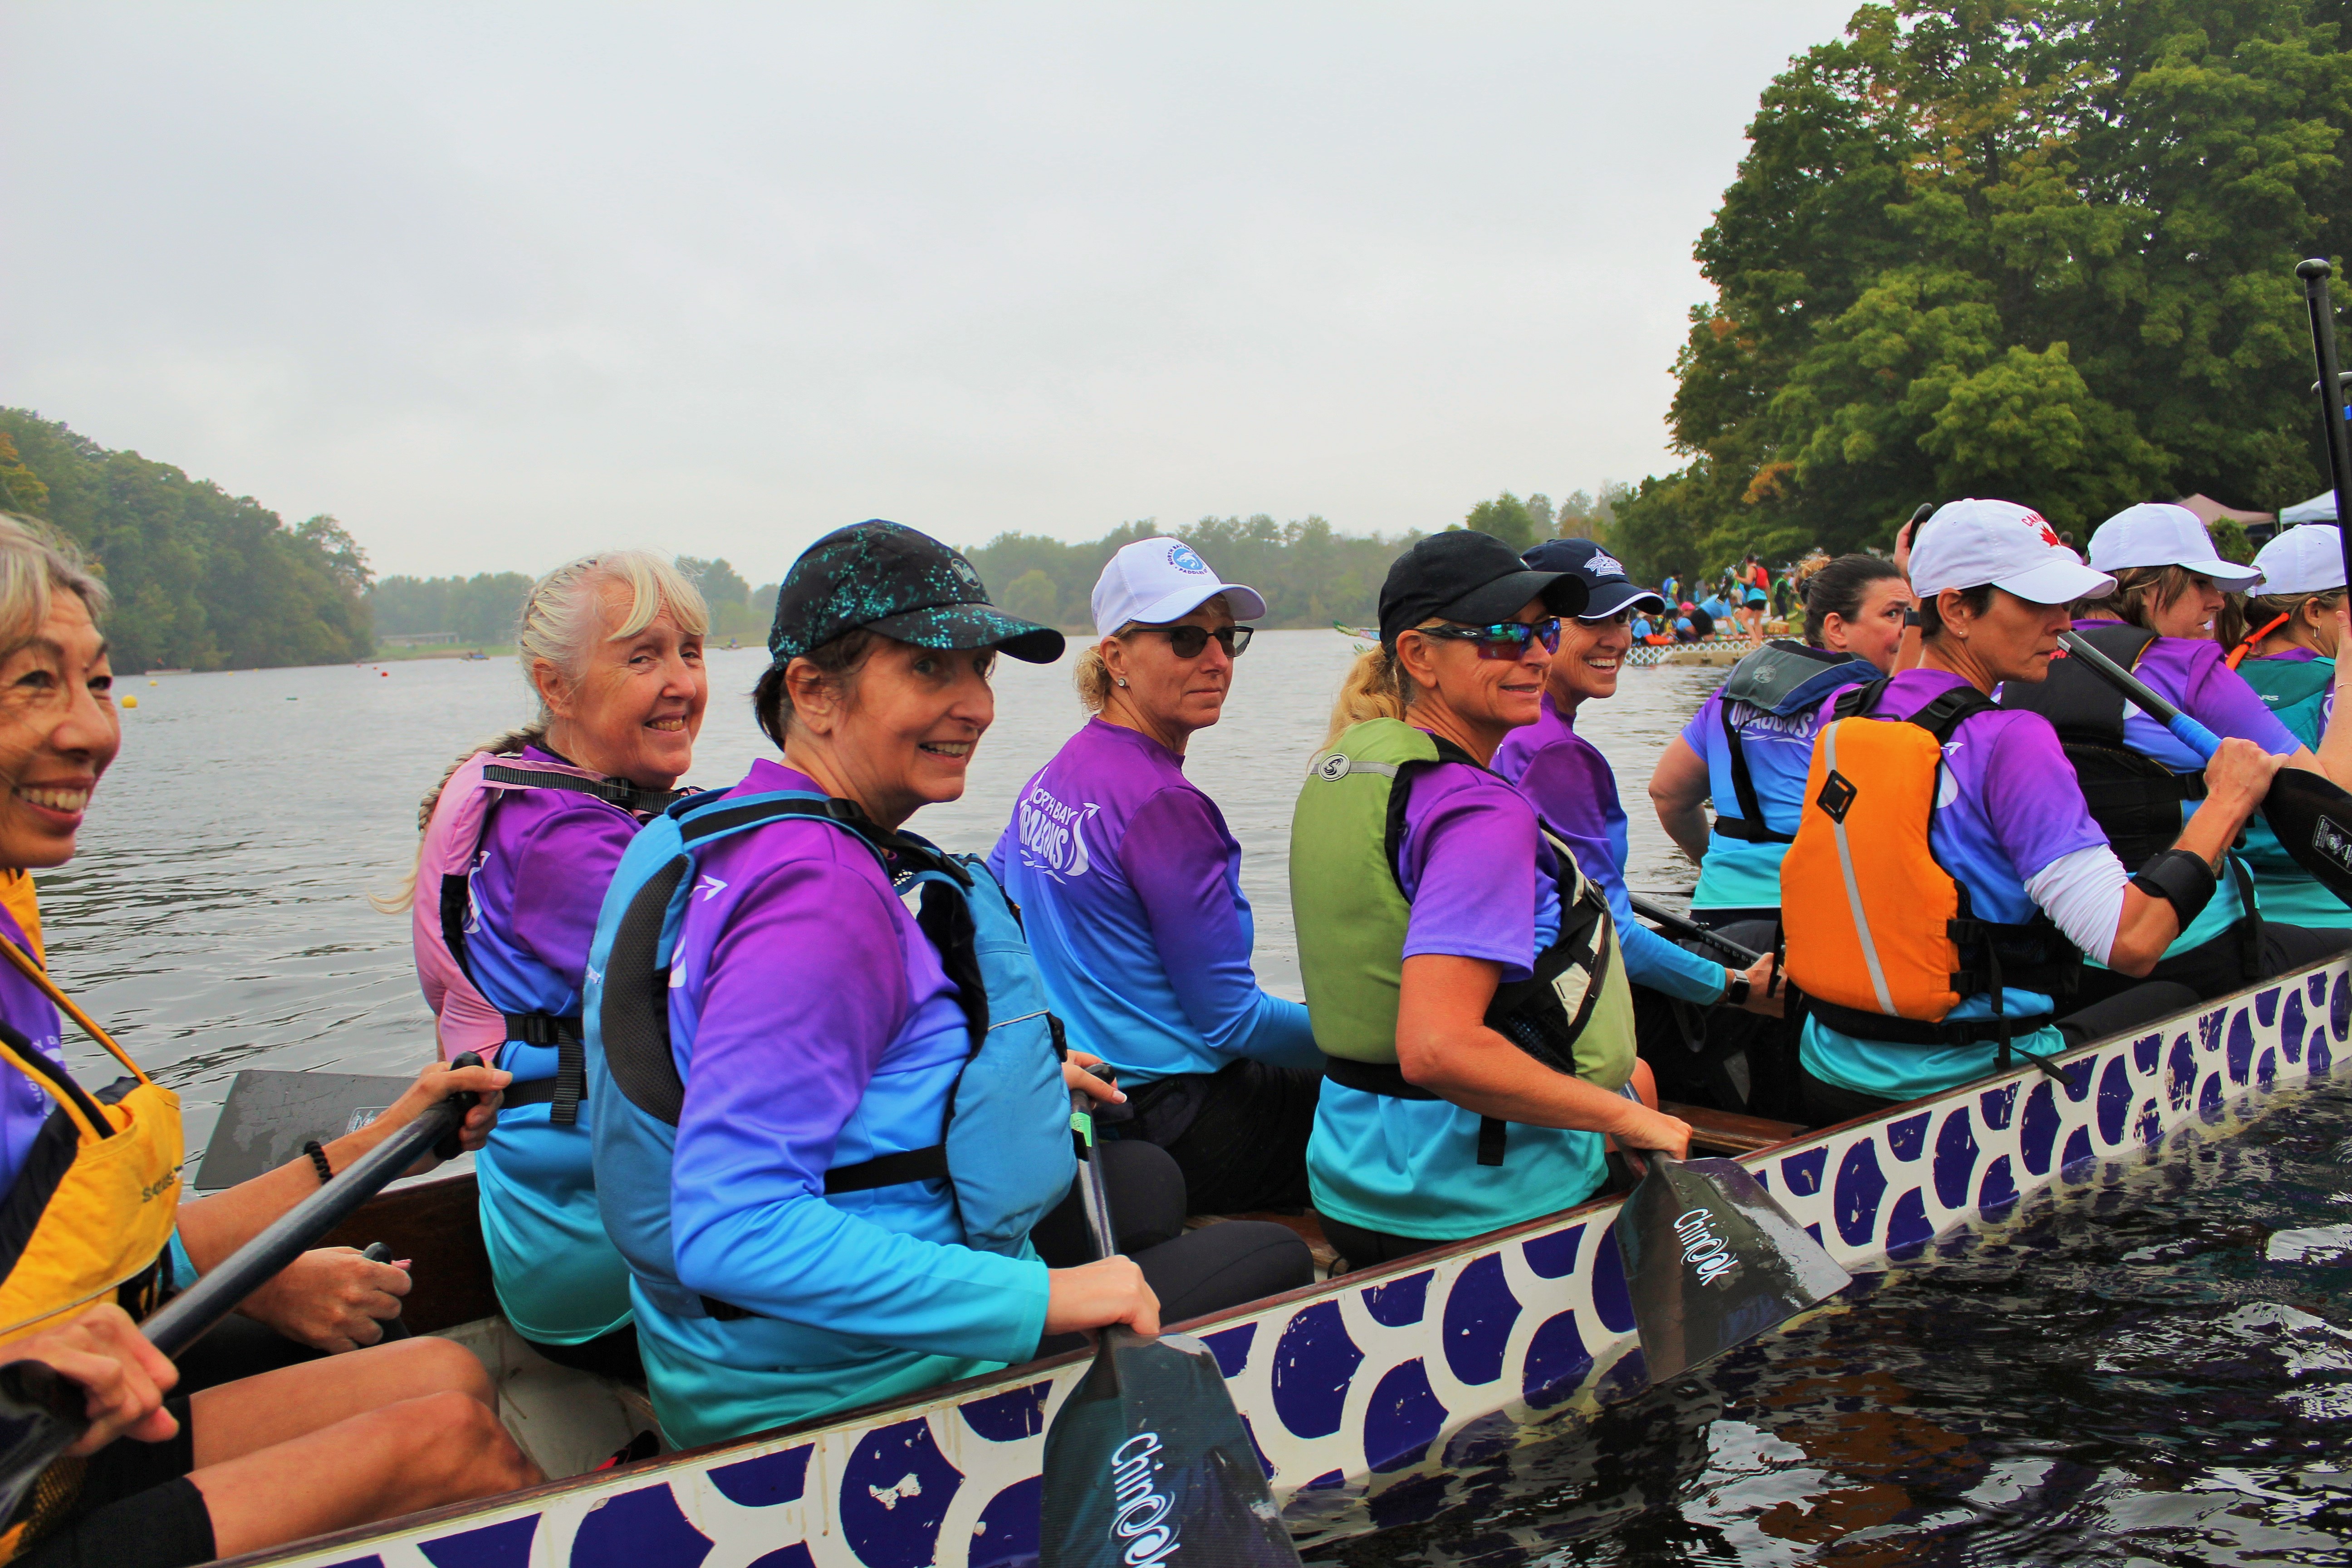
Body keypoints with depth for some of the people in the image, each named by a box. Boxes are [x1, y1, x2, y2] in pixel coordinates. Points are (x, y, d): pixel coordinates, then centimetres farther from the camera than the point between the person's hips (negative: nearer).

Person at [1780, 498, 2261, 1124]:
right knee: (2177, 1001, 17)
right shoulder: (2011, 742, -18)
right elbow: (2131, 942, -21)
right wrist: (2227, 800, -9)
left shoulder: (1839, 714, 1)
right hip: (1971, 1091, -7)